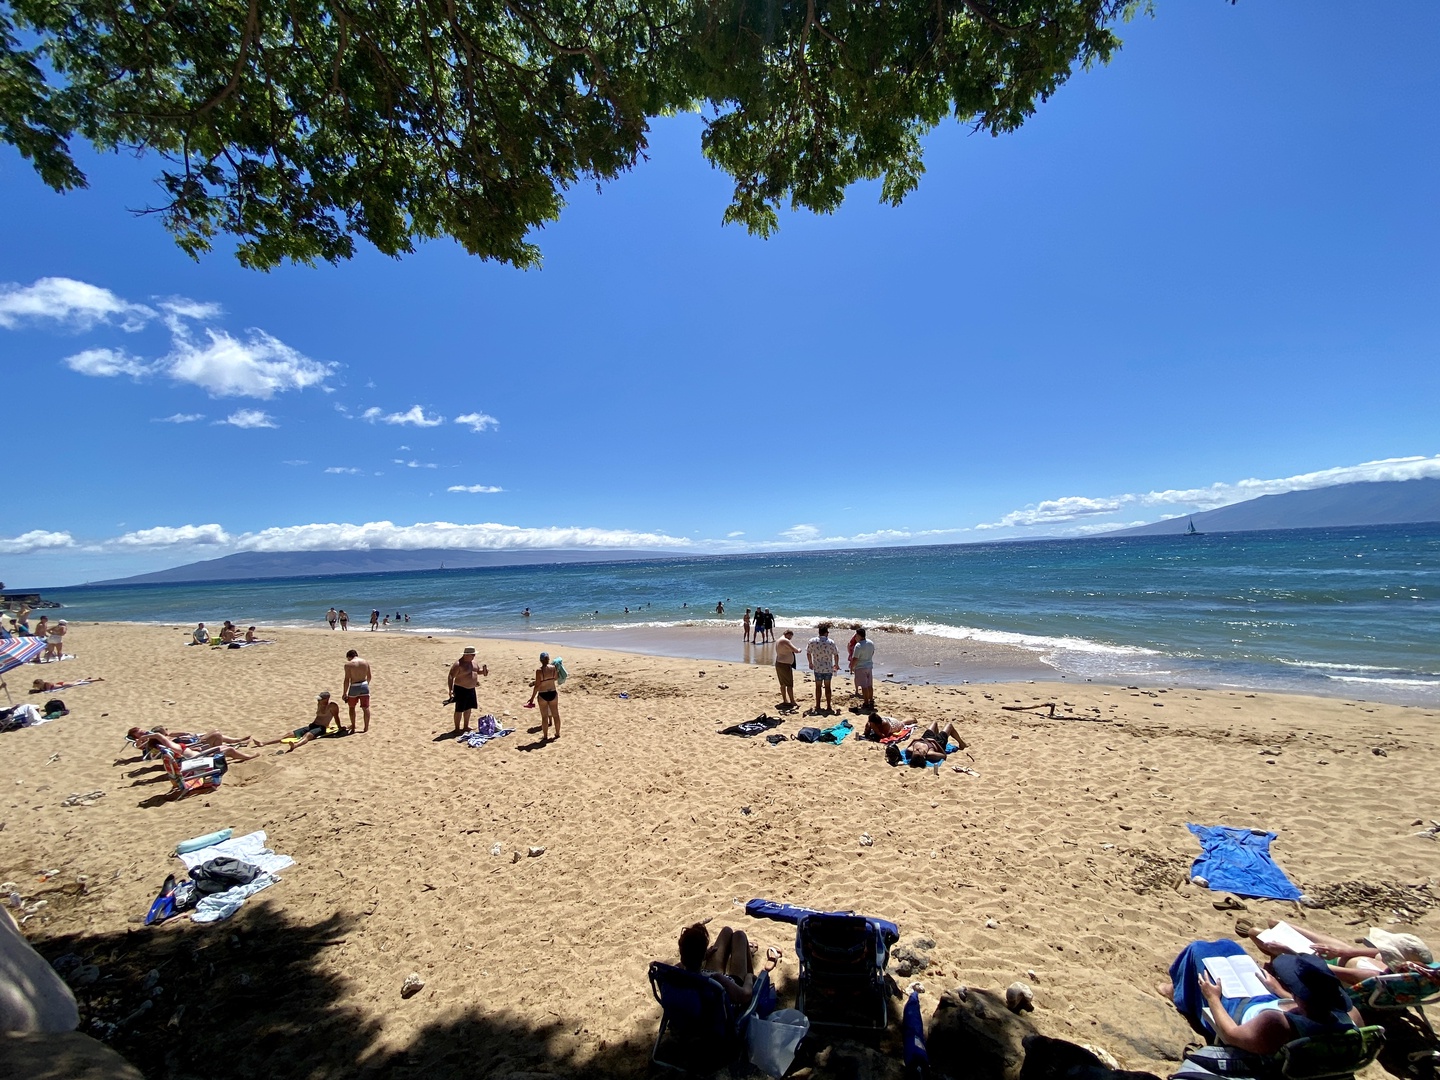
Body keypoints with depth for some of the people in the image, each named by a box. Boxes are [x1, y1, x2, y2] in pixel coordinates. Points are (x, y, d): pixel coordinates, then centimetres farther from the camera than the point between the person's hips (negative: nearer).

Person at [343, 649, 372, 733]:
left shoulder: (348, 664, -9)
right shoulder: (366, 662, 4)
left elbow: (347, 680, -11)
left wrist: (344, 692, -4)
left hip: (354, 687, -3)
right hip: (364, 685, 3)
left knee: (352, 707, 19)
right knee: (365, 708, 7)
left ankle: (353, 726, 27)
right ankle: (366, 727, 10)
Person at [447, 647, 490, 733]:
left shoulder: (473, 662, 6)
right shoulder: (458, 664, -19)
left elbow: (476, 671, 23)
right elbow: (450, 677, -21)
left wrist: (483, 671, 1)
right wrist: (450, 690, -28)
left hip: (471, 689, 8)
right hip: (461, 689, -8)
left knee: (468, 709, 17)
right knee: (459, 710, -1)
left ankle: (466, 726, 29)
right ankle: (457, 729, 9)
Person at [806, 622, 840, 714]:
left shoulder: (812, 641, -7)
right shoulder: (830, 642, -11)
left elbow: (808, 653, 2)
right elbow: (836, 655, -4)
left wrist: (810, 663, 19)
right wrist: (836, 664, 14)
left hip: (817, 668, 1)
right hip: (828, 668, -1)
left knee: (818, 686, 12)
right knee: (827, 687, 10)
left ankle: (818, 706, 17)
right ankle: (828, 706, 14)